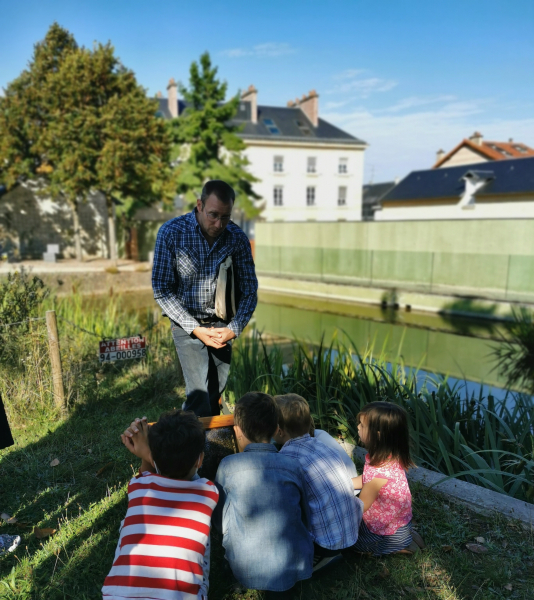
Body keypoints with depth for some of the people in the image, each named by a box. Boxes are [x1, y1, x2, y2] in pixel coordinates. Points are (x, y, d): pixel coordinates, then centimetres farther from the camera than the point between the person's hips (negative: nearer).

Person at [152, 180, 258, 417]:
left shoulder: (237, 238, -8)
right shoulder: (171, 232, -14)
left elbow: (249, 290, 0)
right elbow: (162, 290, -11)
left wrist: (233, 329, -12)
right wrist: (195, 329, -17)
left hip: (222, 326, 3)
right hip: (187, 325, -2)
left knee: (216, 395, 11)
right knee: (199, 395, -13)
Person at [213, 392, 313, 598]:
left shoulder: (228, 466, -11)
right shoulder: (293, 466, -5)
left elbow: (219, 521, 1)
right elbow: (304, 518, 7)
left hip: (247, 569, -2)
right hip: (293, 567, 2)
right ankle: (282, 586, 17)